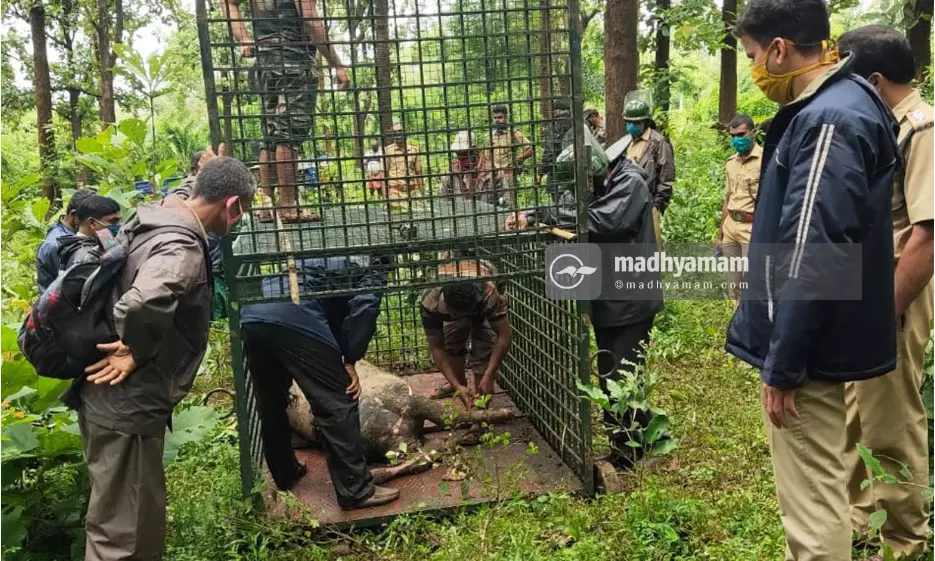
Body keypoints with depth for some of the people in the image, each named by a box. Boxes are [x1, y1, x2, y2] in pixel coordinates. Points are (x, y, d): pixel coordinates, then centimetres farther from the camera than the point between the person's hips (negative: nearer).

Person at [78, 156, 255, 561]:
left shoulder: (152, 221, 7)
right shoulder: (182, 247, -23)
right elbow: (142, 304, -42)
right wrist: (136, 352, -23)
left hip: (116, 401, 10)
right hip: (126, 408, -10)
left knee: (144, 524, 24)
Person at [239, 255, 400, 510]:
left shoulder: (325, 258, 41)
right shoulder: (371, 266, 20)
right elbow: (364, 305, 0)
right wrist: (350, 361, 4)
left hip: (250, 316, 8)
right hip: (295, 317, -8)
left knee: (271, 406, 22)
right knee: (338, 405, 0)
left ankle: (285, 475, 38)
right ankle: (356, 492, 4)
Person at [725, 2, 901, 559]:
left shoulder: (830, 121, -21)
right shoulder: (834, 107, 11)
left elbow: (813, 259, -26)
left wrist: (782, 366, -20)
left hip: (809, 348, -10)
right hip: (817, 340, 10)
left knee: (812, 498, 2)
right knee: (817, 486, 23)